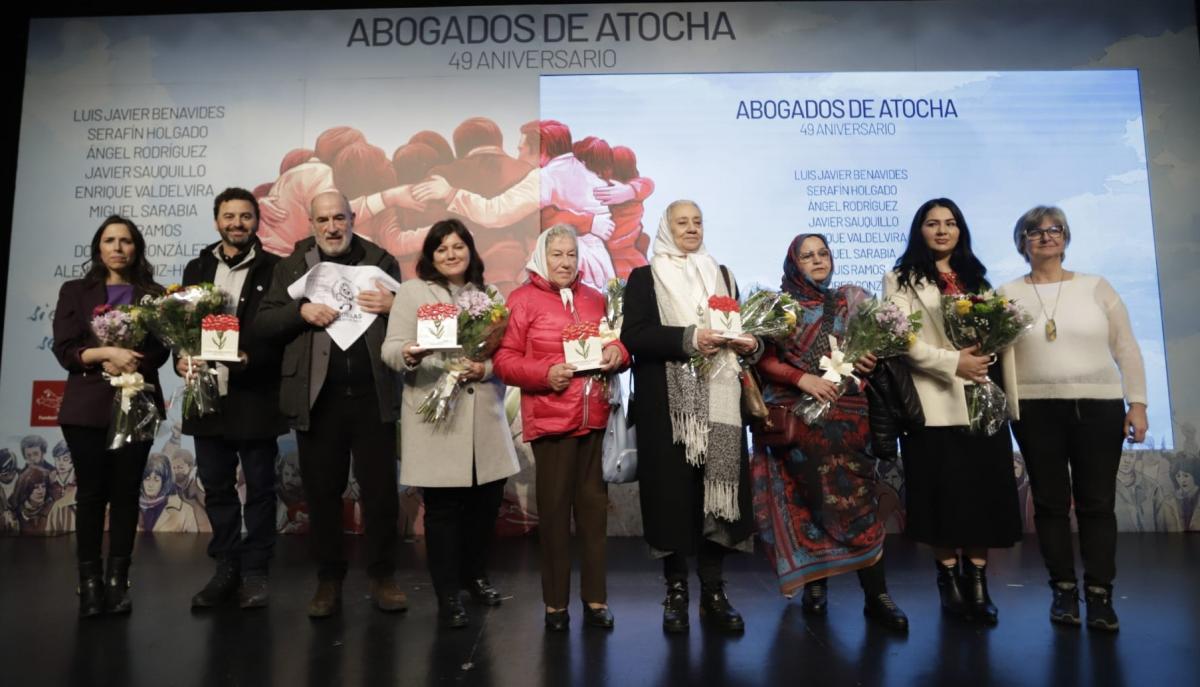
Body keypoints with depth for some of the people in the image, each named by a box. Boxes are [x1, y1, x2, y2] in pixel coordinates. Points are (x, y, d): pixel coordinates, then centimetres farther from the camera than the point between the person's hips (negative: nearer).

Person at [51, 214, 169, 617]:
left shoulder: (153, 294, 10)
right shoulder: (75, 291, 9)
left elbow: (161, 349, 2)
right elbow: (64, 350, -1)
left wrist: (130, 364, -14)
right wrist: (105, 353, -16)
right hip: (88, 407, 0)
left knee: (126, 493, 2)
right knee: (91, 492, 2)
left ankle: (118, 580, 8)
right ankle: (89, 581, 10)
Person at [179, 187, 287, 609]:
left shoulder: (274, 269, 0)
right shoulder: (197, 269, 14)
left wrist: (250, 357, -22)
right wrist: (182, 359, -7)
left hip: (254, 396, -4)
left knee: (259, 486, 5)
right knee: (216, 487, 11)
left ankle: (254, 571, 16)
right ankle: (226, 568, 24)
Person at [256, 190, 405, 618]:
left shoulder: (381, 261, 8)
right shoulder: (292, 266, 8)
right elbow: (263, 323, 3)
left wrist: (393, 307, -13)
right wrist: (301, 312, -14)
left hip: (373, 396, 0)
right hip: (317, 397, 1)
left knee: (380, 489, 6)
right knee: (322, 492, 10)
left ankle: (383, 576, 21)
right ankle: (328, 580, 24)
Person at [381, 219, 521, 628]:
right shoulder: (412, 292, 5)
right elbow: (390, 350, -2)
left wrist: (486, 369, -11)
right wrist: (411, 354, -25)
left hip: (484, 416, 4)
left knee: (486, 500, 10)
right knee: (443, 507, 2)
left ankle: (475, 575, 33)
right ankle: (447, 595, 16)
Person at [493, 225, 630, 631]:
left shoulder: (594, 299, 14)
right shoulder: (523, 299, 0)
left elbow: (615, 346, 20)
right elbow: (504, 360, -5)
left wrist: (618, 352, -2)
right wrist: (545, 373, -19)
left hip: (596, 419, 4)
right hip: (550, 421, -4)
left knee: (594, 506, 9)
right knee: (554, 509, 6)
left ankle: (595, 599, 21)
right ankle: (555, 603, 19)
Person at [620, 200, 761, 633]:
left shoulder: (721, 275, 19)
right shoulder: (644, 278, 5)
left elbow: (739, 325, 21)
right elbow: (633, 335, -8)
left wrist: (750, 344, -2)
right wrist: (688, 338, -18)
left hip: (719, 403, 4)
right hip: (668, 406, -3)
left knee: (718, 491, 1)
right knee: (674, 493, -2)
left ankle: (713, 592, 13)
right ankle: (676, 591, 12)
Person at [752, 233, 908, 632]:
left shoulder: (851, 301, 13)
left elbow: (871, 350, 16)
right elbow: (764, 362, -2)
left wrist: (869, 363, -7)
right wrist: (803, 379, -16)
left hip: (846, 415, 1)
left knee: (855, 497, -5)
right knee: (808, 499, 2)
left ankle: (876, 596, 0)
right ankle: (815, 584, 15)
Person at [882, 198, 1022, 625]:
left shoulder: (976, 279, 21)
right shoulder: (901, 280, 5)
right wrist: (953, 362, -16)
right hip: (936, 402, -4)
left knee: (984, 488, 2)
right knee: (944, 491, -1)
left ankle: (977, 580, 12)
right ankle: (949, 578, 12)